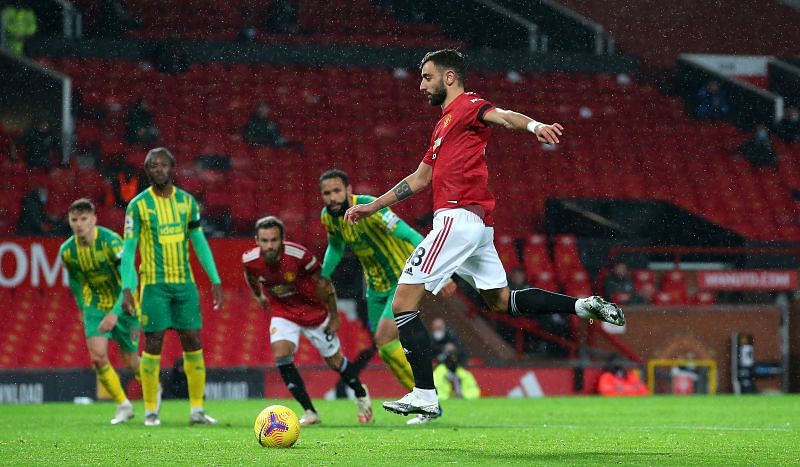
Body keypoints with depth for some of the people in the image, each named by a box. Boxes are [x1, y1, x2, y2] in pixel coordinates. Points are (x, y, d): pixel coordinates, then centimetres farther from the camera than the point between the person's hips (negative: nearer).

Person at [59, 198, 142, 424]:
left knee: (131, 363, 4)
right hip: (95, 306, 3)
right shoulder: (67, 250, -9)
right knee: (97, 356, -15)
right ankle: (123, 406, 3)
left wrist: (115, 313, -39)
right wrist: (83, 307, 18)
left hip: (123, 306, -3)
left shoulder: (110, 241, -26)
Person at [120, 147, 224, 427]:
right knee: (153, 344, -2)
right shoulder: (138, 205, -4)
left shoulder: (186, 201, 7)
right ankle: (150, 411, 5)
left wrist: (215, 281, 8)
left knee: (193, 343, 1)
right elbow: (128, 249, -3)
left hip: (184, 282, 3)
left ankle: (197, 410, 6)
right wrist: (126, 289, -12)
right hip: (154, 284, -3)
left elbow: (200, 242, 12)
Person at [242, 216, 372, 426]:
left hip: (313, 311, -2)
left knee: (334, 360, 10)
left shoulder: (299, 255, -31)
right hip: (282, 312, 2)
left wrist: (334, 317, -8)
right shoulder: (250, 259, -22)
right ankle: (310, 412, -12)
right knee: (281, 355, -21)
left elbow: (324, 283, -16)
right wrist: (259, 297, 21)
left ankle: (361, 394, 40)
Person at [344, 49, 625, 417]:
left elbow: (503, 116, -23)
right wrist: (372, 206, 35)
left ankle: (425, 397, -14)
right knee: (500, 301, 20)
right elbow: (419, 179, 34)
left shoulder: (467, 106, -2)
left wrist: (534, 125, -45)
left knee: (403, 303, -10)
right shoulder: (445, 124, 26)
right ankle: (584, 306, 14)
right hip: (478, 226, 10)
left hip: (458, 218, -10)